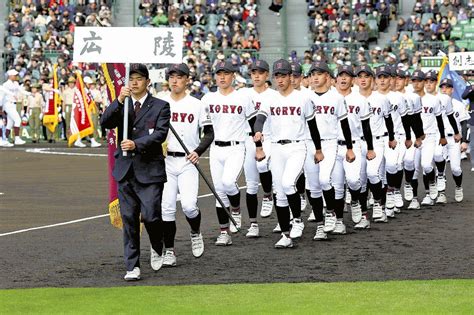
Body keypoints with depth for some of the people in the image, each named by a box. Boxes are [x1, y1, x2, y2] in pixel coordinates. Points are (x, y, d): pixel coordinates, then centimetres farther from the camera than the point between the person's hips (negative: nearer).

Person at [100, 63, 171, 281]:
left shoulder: (160, 106, 2)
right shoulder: (121, 106, 12)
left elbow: (160, 134, -10)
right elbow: (105, 123, -4)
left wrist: (136, 144, -23)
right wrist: (119, 101, -16)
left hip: (150, 171, -3)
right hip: (126, 171, 3)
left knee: (150, 216, -8)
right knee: (129, 219, 3)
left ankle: (157, 249, 23)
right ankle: (133, 266, 7)